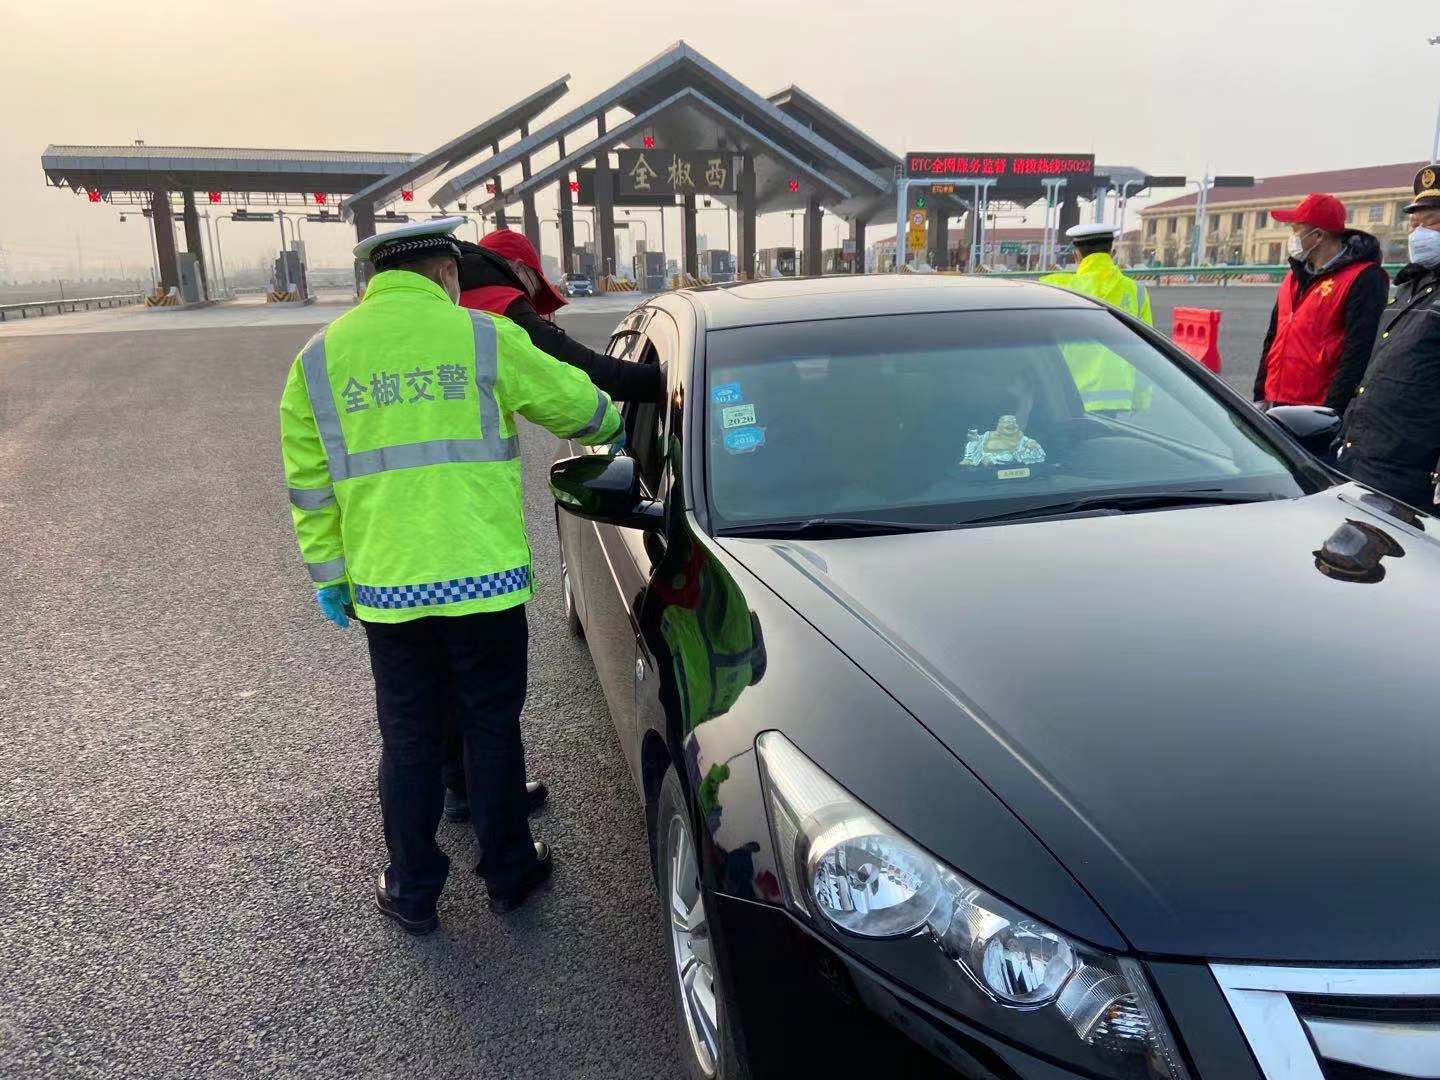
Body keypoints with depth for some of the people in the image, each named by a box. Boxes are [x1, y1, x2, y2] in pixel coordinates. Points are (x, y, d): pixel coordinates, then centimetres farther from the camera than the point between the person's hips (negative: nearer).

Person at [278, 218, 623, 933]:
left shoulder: (321, 356, 5)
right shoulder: (483, 336, -3)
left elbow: (310, 482, 6)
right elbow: (575, 403, 8)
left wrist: (326, 572, 15)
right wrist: (610, 427, 29)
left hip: (385, 586, 2)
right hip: (484, 577, -2)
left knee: (407, 738, 14)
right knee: (492, 727, 13)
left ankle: (412, 893, 27)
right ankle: (508, 874, 28)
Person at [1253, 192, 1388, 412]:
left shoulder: (1364, 279, -9)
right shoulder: (1295, 277, 18)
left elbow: (1359, 352, -16)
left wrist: (1333, 410, -20)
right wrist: (1261, 395, 15)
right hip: (1276, 406, 8)